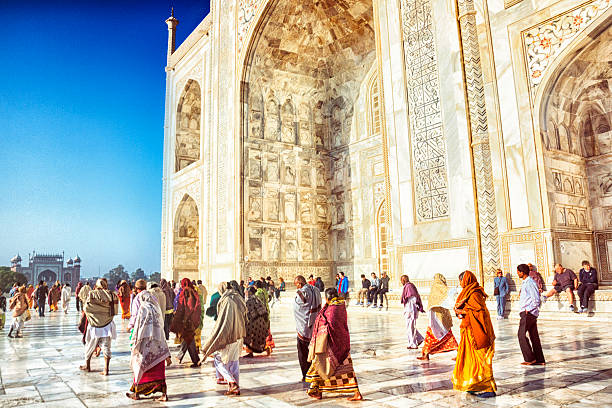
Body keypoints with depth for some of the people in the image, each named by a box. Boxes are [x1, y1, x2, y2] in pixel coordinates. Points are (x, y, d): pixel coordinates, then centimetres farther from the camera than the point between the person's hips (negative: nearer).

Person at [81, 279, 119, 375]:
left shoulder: (92, 294, -11)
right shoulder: (111, 295, -6)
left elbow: (85, 308, -3)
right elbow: (114, 310, -2)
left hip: (94, 326, -1)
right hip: (107, 326, 1)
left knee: (89, 346, 18)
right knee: (106, 347, 7)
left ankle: (87, 366, 33)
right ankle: (106, 369, 5)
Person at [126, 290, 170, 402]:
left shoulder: (143, 308, -7)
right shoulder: (157, 309, 9)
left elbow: (137, 327, -9)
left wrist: (134, 343, 0)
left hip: (146, 342, -5)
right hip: (158, 342, 5)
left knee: (141, 367, 10)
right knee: (159, 369, 7)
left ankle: (136, 393, 23)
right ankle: (164, 393, 3)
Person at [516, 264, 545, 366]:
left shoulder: (530, 283, -16)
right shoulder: (525, 282, 16)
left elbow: (536, 300, -19)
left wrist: (527, 310, -14)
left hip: (528, 313, -10)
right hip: (527, 313, 10)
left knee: (521, 335, -7)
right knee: (534, 336, 10)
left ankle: (529, 358, -3)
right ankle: (539, 360, 14)